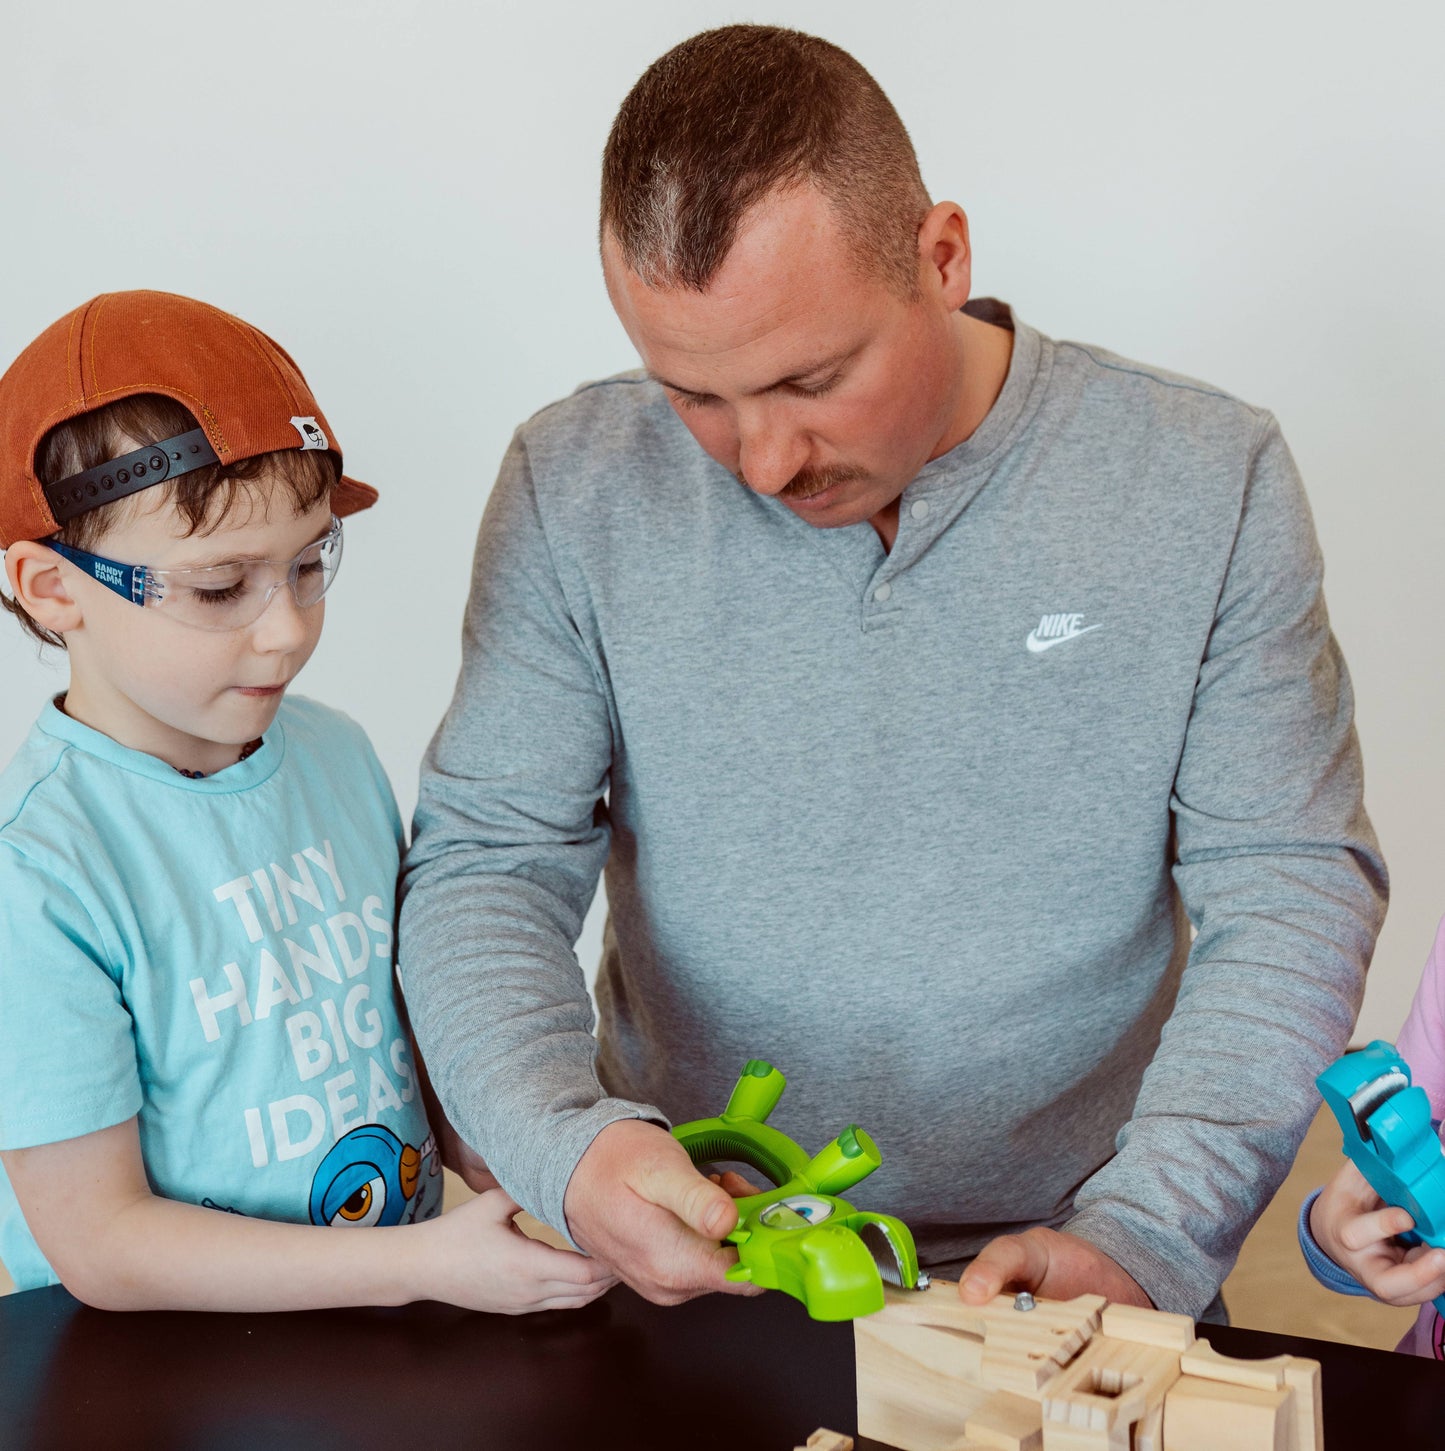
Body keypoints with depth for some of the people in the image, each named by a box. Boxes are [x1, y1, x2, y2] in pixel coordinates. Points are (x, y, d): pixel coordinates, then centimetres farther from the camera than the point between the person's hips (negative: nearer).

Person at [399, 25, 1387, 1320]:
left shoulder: (1209, 482, -6)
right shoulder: (575, 492, -4)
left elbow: (1290, 884, -5)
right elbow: (485, 862, -3)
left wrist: (1142, 1240, -17)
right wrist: (567, 1146, -21)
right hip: (688, 1261, 1)